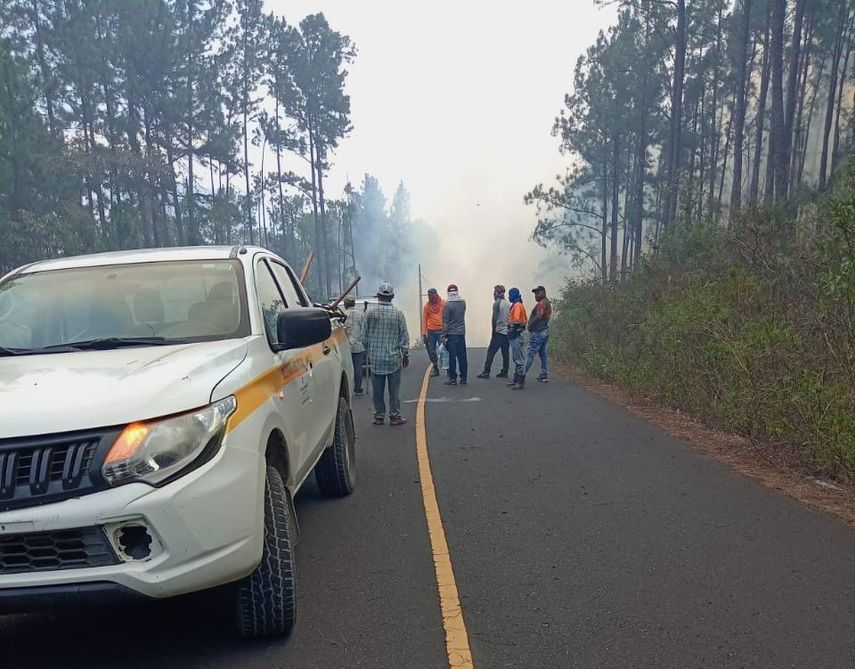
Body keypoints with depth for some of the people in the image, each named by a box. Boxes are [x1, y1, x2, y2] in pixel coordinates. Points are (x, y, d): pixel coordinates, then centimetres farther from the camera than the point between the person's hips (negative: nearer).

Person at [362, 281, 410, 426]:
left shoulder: (370, 313, -4)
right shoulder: (398, 313, -6)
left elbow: (364, 336, 2)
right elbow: (404, 337, -2)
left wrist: (368, 352, 19)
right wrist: (406, 355, 9)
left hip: (376, 358, 1)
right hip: (394, 358, -1)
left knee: (378, 390, 8)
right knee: (394, 390, 5)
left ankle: (379, 416, 15)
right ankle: (395, 416, 9)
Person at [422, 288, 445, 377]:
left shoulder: (444, 303, -4)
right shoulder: (427, 305, 3)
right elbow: (424, 319, 4)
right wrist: (424, 333, -1)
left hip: (441, 330, -3)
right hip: (431, 331, 3)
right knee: (431, 351, 6)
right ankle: (435, 369, 17)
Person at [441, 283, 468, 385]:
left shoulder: (447, 305, -13)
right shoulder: (463, 303, 2)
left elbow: (445, 322, -12)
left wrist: (444, 335, -8)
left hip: (451, 335, -4)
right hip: (461, 333, 5)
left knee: (452, 357, 0)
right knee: (462, 357, 8)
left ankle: (453, 379, 3)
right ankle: (463, 378, 13)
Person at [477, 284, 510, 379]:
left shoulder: (497, 303, -8)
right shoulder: (508, 303, 12)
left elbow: (494, 319, -11)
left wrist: (493, 331, -4)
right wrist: (508, 327, 18)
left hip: (499, 331, -7)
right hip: (507, 332, 7)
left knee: (491, 352, -5)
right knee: (505, 353, 9)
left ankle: (486, 372, -7)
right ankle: (504, 372, 11)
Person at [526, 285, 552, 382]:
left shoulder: (542, 303, -13)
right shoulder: (547, 303, 19)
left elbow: (539, 316, -23)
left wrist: (530, 326, -12)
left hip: (538, 332, -10)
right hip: (545, 331, 10)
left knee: (530, 354, -11)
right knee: (543, 354, 12)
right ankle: (544, 375, 14)